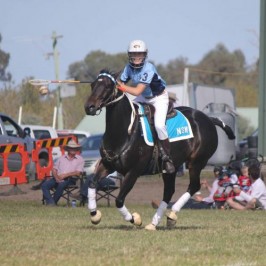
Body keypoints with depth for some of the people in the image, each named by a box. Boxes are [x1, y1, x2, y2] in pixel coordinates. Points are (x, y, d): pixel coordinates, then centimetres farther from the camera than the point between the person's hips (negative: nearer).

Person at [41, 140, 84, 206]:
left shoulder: (80, 159, 9)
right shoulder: (62, 158, 21)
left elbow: (78, 173, -4)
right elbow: (54, 169, 15)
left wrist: (65, 175, -13)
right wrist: (56, 178, -7)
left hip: (69, 179, -4)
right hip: (58, 178, 4)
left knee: (61, 185, -39)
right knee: (44, 185, -23)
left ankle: (54, 202, -24)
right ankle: (50, 202, -34)